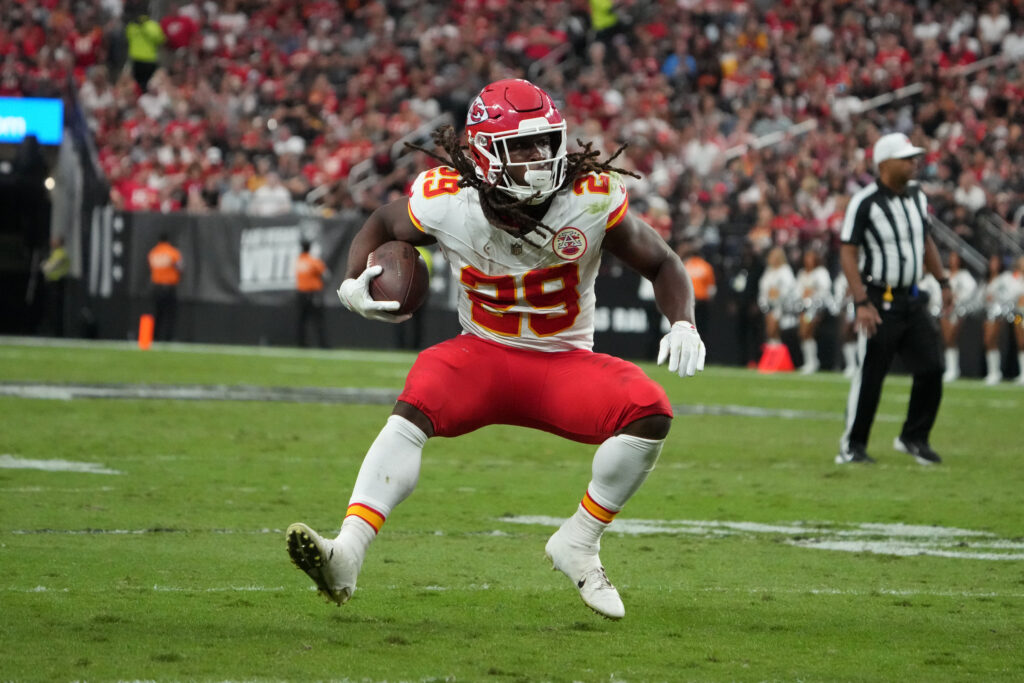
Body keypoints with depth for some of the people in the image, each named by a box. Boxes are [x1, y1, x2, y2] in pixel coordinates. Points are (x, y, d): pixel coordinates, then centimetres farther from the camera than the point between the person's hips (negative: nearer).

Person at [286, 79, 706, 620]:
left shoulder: (593, 199, -17)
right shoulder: (445, 200, -14)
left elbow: (661, 264, -2)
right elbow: (381, 225, 8)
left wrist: (683, 324, -21)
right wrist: (354, 283, -11)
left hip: (564, 363, 1)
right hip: (483, 354, -1)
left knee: (650, 413, -26)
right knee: (414, 409, -32)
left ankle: (579, 544, -6)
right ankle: (346, 554, -43)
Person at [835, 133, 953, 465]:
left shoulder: (917, 195, 9)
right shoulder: (864, 203, -14)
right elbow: (848, 253, -15)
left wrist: (943, 282, 16)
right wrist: (862, 303, -21)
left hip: (911, 300, 7)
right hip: (879, 300, -7)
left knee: (931, 368, 3)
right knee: (870, 375, -2)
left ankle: (914, 438, 17)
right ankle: (852, 446, 9)